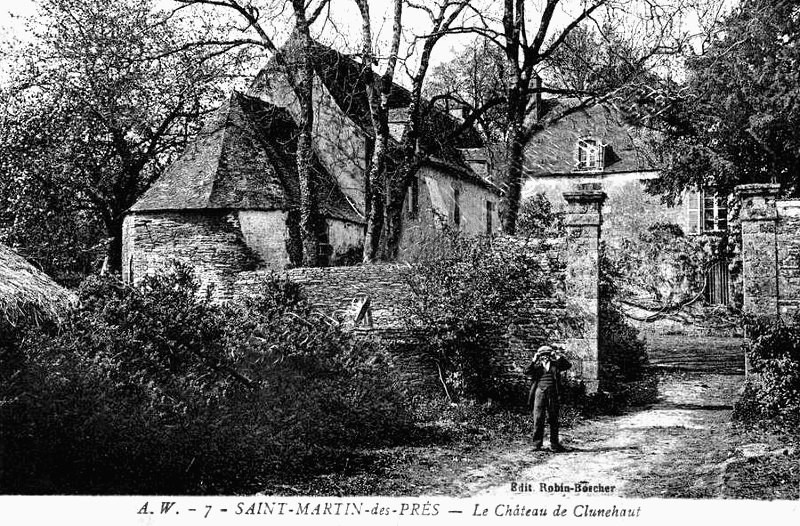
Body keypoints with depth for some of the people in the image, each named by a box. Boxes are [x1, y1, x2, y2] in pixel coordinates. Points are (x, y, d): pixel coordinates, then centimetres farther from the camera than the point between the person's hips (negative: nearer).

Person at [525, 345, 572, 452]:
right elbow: (527, 372, -4)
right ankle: (537, 443, 5)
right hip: (540, 392, 0)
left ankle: (554, 444, 10)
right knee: (538, 419, -1)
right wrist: (534, 361, -8)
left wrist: (558, 357, -3)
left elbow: (568, 365, 0)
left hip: (552, 394, 0)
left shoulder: (555, 365, 12)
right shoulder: (537, 366, 12)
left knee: (553, 419, 4)